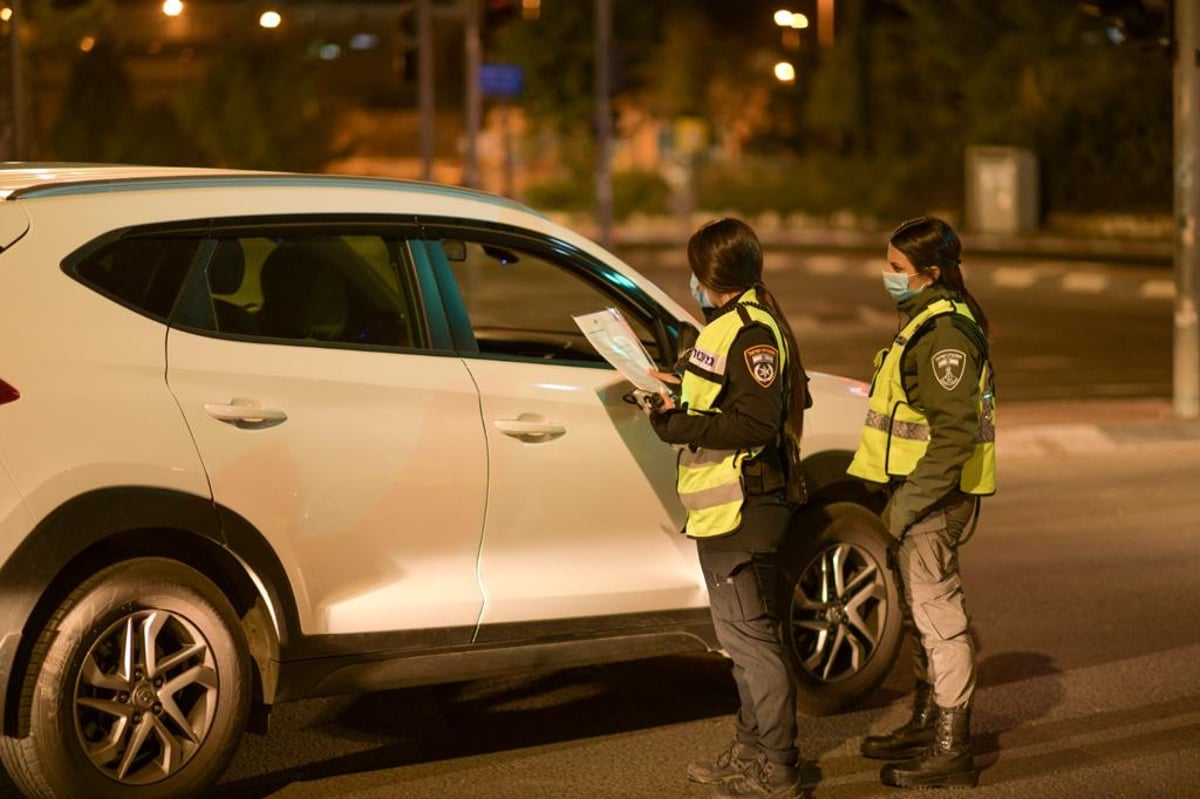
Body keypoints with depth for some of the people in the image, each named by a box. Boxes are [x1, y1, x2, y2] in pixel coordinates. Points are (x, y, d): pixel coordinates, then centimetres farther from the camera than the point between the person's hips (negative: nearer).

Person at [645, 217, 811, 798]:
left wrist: (681, 425, -22)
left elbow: (756, 424, -25)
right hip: (728, 508, 11)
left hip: (741, 507, -11)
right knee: (746, 632, 18)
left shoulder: (750, 331, -18)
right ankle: (753, 750, 28)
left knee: (750, 635, -7)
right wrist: (683, 392, 18)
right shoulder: (740, 324, 16)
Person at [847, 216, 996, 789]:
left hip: (934, 496, -11)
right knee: (920, 613, 20)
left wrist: (909, 502, -24)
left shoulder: (945, 333, -20)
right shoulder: (926, 321, 14)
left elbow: (955, 433, -25)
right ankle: (926, 725, 32)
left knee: (938, 615, -7)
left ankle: (951, 752, -3)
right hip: (918, 491, 11)